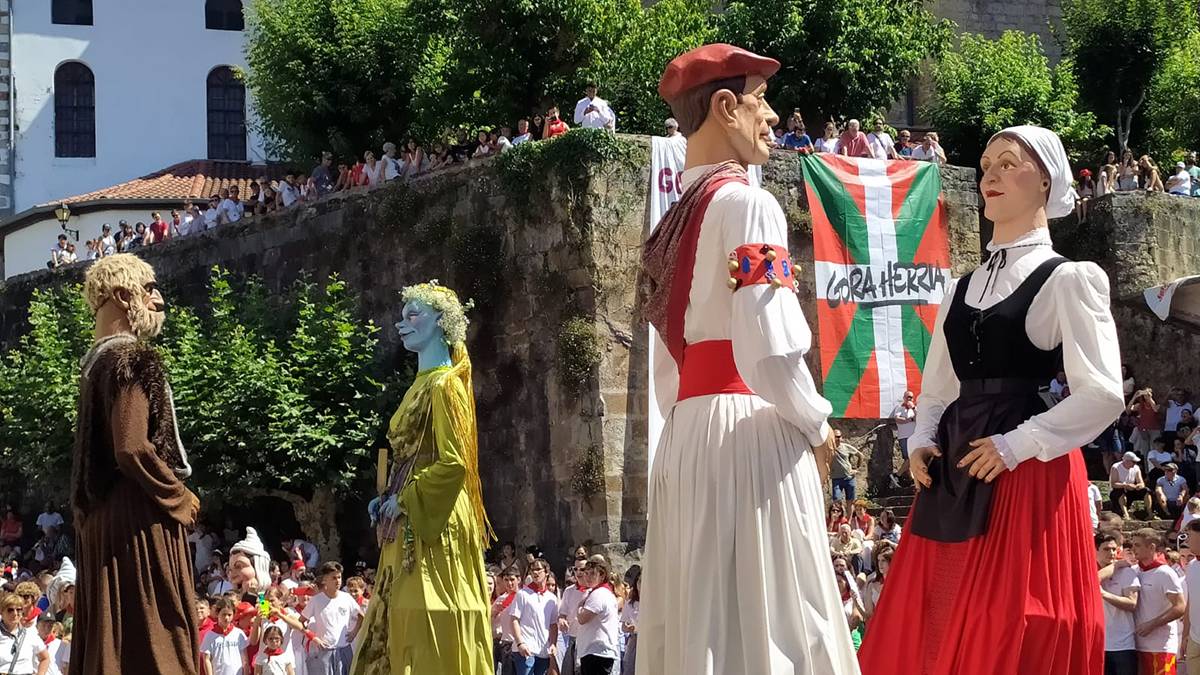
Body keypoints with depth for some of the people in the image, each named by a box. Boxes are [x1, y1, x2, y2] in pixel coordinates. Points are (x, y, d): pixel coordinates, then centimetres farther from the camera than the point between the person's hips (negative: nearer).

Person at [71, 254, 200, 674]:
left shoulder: (97, 360, 16)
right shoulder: (133, 359, -13)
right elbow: (132, 449, -22)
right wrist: (181, 498, -10)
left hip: (103, 515, 9)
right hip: (140, 519, -9)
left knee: (112, 634, 9)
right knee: (151, 638, -9)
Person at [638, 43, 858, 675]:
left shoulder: (674, 220, 16)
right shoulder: (746, 204, -10)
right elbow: (770, 353, -19)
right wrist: (816, 425, -4)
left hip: (685, 434, 8)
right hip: (750, 432, -8)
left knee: (700, 616, 9)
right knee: (765, 619, -7)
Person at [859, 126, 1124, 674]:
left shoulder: (1068, 279, -3)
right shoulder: (961, 290, 17)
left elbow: (1103, 393, -11)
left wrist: (1016, 445, -15)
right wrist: (922, 443, 3)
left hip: (1028, 473, -6)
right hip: (954, 474, 6)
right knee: (932, 631, 4)